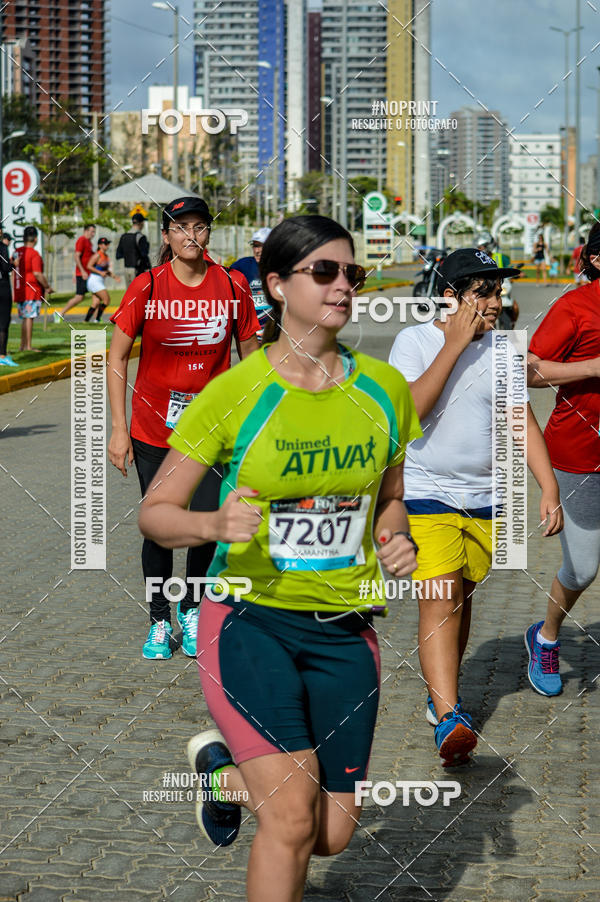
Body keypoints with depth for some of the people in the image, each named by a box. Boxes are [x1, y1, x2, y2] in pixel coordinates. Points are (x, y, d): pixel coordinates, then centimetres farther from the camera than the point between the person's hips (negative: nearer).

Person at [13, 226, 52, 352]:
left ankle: (22, 345, 17)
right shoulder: (34, 254, -12)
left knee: (24, 318, 14)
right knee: (29, 317, -6)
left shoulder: (17, 252, 10)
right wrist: (47, 287, -8)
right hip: (32, 291, -7)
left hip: (19, 290, 7)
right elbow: (37, 274, -18)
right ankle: (28, 346, -7)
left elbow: (14, 270, 14)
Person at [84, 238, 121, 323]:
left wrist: (114, 277, 11)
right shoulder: (98, 255, -12)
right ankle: (97, 319, -4)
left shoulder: (106, 256, 14)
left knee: (96, 303, 4)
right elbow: (89, 266, -17)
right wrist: (100, 272, -22)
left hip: (100, 281, 8)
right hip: (94, 280, -8)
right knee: (107, 300, -11)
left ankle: (86, 321, 6)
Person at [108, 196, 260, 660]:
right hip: (153, 428, -1)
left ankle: (192, 609, 23)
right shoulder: (147, 287, -8)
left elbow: (251, 357, 6)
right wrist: (119, 429, -6)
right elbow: (117, 358, -2)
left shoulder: (231, 287, -4)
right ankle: (159, 622, 23)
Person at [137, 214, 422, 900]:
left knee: (334, 833, 8)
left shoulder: (383, 389, 3)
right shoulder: (234, 392, -9)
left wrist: (394, 540, -3)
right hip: (251, 618, -4)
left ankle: (224, 770, 37)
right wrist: (214, 525, -25)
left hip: (346, 630, 4)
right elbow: (155, 511, -5)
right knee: (293, 818, -16)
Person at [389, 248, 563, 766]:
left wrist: (549, 489, -2)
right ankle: (449, 721, -23)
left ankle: (442, 693, 34)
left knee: (462, 599, 14)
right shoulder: (414, 340, -7)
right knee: (440, 602, -16)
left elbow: (523, 422, 7)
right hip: (427, 495, -4)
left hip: (486, 499, 4)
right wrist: (454, 345, -19)